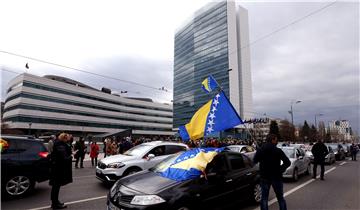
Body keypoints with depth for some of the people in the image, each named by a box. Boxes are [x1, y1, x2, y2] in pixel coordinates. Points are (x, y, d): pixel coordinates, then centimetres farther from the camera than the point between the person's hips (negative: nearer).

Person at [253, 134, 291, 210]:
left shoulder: (260, 150, -4)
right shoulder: (278, 151, -12)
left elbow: (255, 161, 5)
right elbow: (287, 162, -17)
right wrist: (281, 169, -5)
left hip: (264, 177, 2)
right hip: (276, 177, -1)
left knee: (264, 198, 11)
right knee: (280, 198, 15)